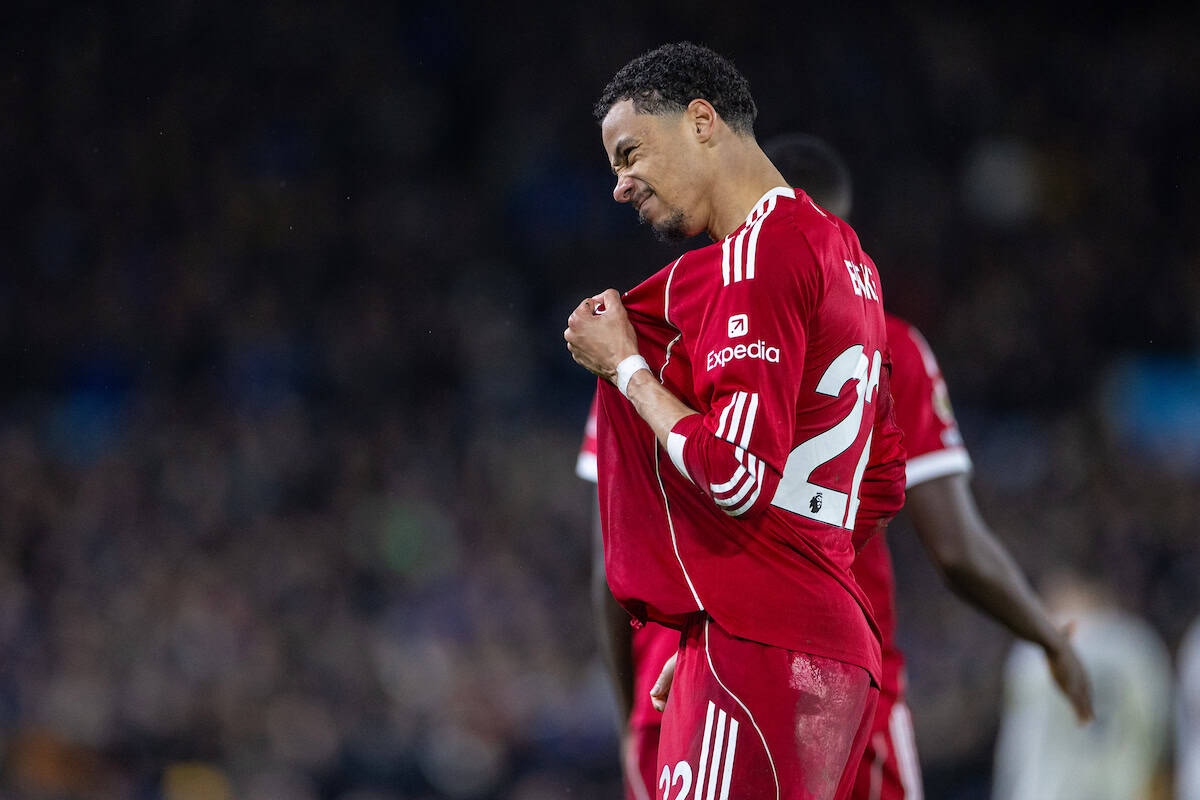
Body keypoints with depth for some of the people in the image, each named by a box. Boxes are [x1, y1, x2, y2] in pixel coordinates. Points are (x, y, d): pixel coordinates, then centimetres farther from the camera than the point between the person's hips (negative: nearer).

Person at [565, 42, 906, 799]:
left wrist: (625, 366, -4)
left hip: (754, 645, -10)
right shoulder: (843, 253, 21)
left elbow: (735, 475, -18)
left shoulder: (757, 253, -10)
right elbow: (883, 488, 26)